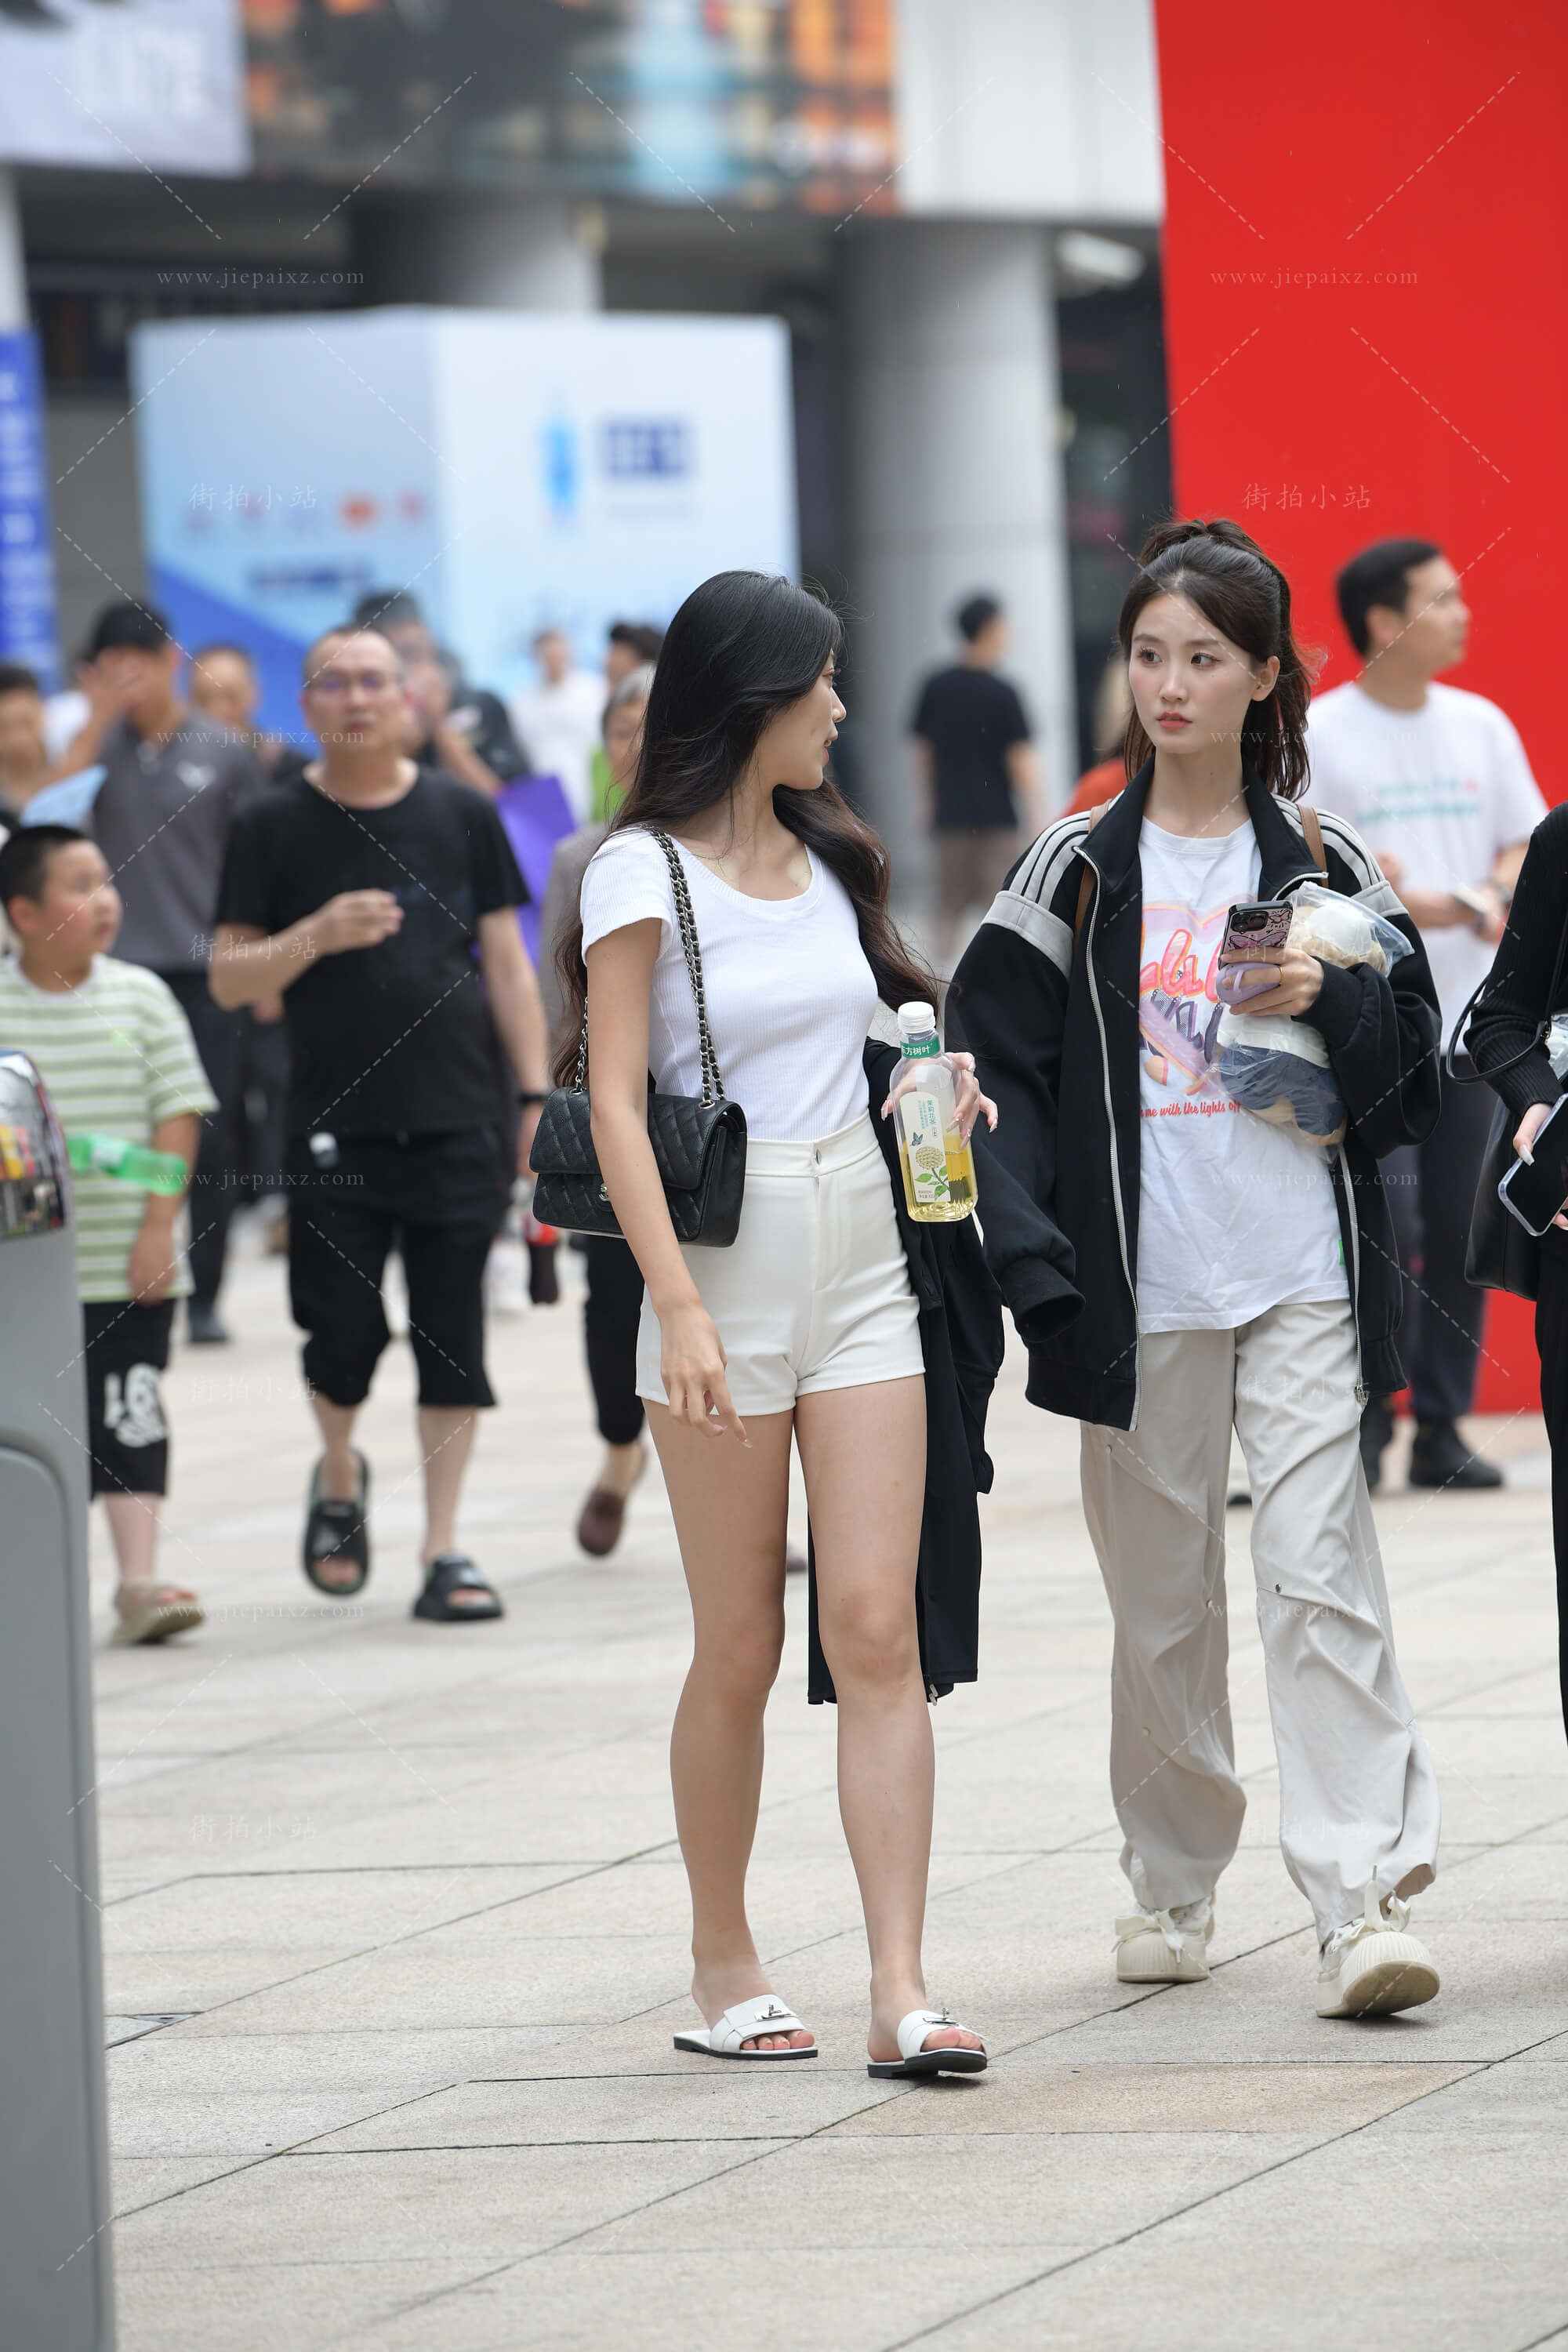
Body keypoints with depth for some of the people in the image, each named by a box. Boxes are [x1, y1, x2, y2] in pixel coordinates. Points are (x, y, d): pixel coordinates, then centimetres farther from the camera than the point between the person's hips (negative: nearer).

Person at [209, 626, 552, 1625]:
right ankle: (339, 1479, 28)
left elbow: (507, 963, 9)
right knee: (344, 1335, -2)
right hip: (335, 1126, -1)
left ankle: (444, 1551, 6)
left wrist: (537, 1099, 2)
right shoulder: (276, 829, 3)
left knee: (454, 1338, 0)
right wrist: (317, 936, -17)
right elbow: (229, 978, 1)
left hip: (459, 1124, 1)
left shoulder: (463, 816, 7)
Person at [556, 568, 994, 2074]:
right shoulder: (643, 872, -4)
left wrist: (933, 1087, 5)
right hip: (726, 1269, -5)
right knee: (741, 1649, 2)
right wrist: (678, 1308, -19)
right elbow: (616, 1105, -10)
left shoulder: (825, 857, 15)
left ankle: (899, 1990, -10)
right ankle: (723, 1969, 17)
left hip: (862, 1263, 5)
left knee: (877, 1626, -5)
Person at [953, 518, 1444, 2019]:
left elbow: (1411, 1064, 7)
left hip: (1302, 1279, -1)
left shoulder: (1320, 866, 6)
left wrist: (1329, 1003, -13)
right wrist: (1025, 1248, -13)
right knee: (1160, 1595, 8)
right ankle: (1172, 1881, 22)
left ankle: (1362, 1900, -15)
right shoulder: (1077, 871, 5)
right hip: (1140, 1293, 1)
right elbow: (1004, 1065, 2)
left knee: (1320, 1571, -11)